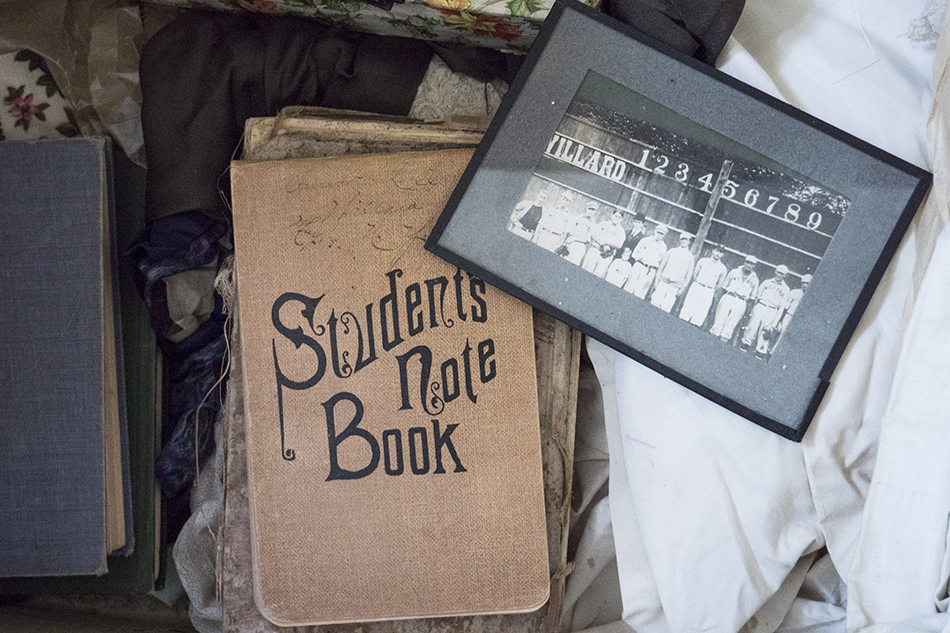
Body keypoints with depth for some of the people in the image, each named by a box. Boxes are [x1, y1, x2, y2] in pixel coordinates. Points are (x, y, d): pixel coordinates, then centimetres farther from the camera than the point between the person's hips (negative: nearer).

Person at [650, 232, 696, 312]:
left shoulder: (690, 257, 7)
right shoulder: (672, 251, 10)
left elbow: (689, 274, 6)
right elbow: (662, 265, 10)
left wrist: (683, 288, -1)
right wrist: (657, 280, 4)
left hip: (675, 286, -1)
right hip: (663, 282, 1)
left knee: (665, 308, -6)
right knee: (655, 303, -4)